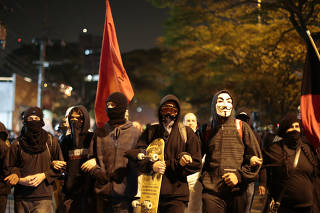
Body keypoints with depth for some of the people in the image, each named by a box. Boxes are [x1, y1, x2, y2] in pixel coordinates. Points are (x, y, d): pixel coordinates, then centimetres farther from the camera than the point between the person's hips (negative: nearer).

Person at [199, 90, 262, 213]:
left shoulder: (242, 127, 8)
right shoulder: (206, 130, 11)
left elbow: (256, 157, 7)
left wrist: (240, 175, -6)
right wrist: (204, 178, 3)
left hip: (237, 191, 0)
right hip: (211, 191, 0)